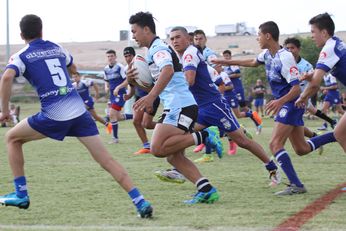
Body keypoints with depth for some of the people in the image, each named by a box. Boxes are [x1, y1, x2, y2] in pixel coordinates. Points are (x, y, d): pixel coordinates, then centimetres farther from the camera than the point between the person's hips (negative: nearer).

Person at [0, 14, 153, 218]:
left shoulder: (21, 56, 6)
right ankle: (140, 202, -10)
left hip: (54, 116, -4)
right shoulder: (57, 48, 21)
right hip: (79, 111, 4)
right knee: (107, 160, 2)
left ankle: (21, 194, 17)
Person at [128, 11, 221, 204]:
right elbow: (154, 84, 31)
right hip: (179, 107, 10)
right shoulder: (154, 50, 24)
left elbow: (168, 70, -28)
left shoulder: (159, 48, -8)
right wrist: (133, 81, 11)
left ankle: (203, 136, -17)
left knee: (158, 149, -20)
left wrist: (151, 97, -37)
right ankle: (207, 190, -3)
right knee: (174, 156, 5)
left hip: (180, 106, -10)